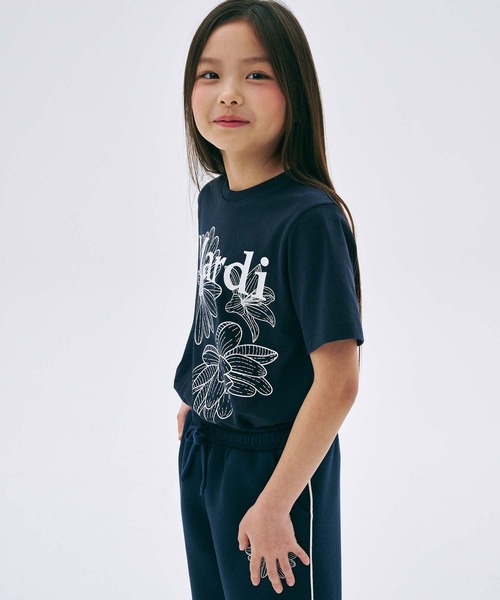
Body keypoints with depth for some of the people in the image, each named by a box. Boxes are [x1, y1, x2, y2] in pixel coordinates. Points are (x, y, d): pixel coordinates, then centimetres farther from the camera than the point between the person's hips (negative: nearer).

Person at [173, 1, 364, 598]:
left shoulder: (310, 219, -23)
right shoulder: (212, 198, -1)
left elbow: (339, 380, -24)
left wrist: (275, 504, -22)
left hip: (276, 459, -7)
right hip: (200, 448, 7)